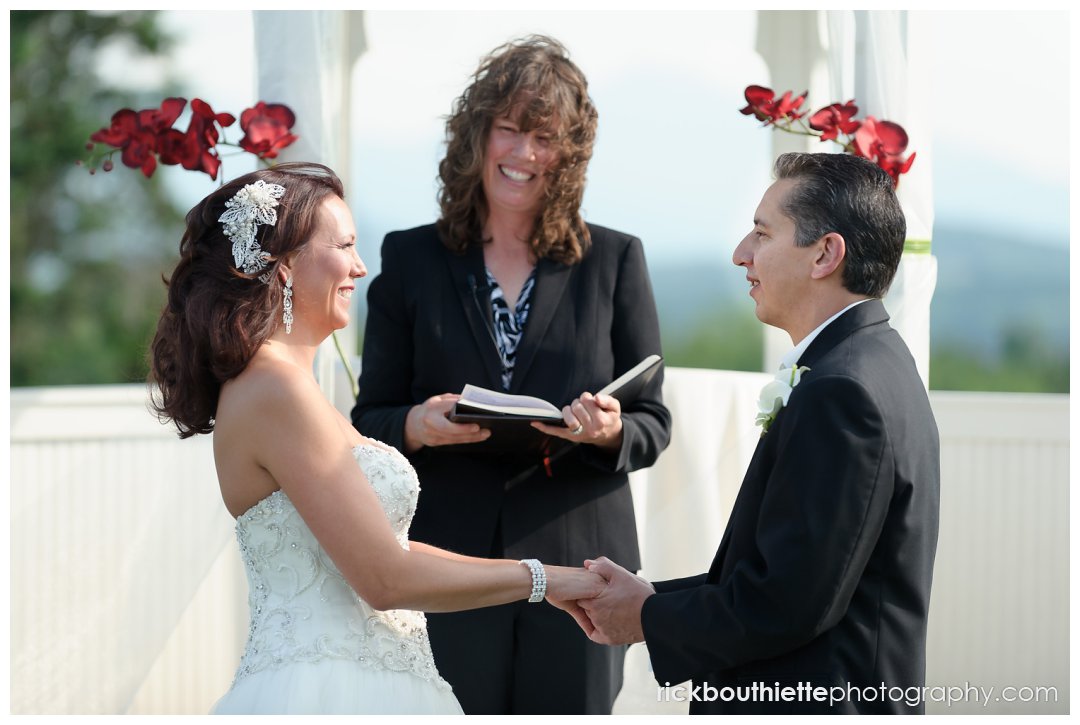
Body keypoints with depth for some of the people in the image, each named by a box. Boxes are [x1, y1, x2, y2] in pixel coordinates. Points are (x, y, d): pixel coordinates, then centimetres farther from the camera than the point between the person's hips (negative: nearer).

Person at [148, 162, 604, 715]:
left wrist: (566, 584, 12)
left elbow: (377, 546, 15)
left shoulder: (269, 384, 15)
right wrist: (543, 579, -7)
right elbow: (384, 578, -17)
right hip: (327, 690, -9)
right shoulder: (276, 390, -15)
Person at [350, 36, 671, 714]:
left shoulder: (615, 260, 4)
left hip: (576, 566, 0)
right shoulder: (411, 259, 5)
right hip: (449, 576, 0)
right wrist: (416, 427, -16)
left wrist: (610, 431, -17)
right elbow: (368, 421, 6)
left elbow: (653, 423, 5)